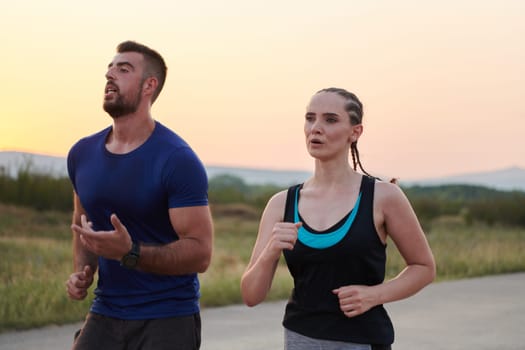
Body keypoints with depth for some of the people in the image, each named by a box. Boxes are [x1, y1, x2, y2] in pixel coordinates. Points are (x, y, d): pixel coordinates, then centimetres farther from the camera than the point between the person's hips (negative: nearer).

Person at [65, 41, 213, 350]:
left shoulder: (178, 160, -14)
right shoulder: (82, 154, 5)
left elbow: (200, 252, -16)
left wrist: (130, 252, -30)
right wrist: (81, 272, 2)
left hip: (167, 321, -5)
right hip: (104, 316, 5)